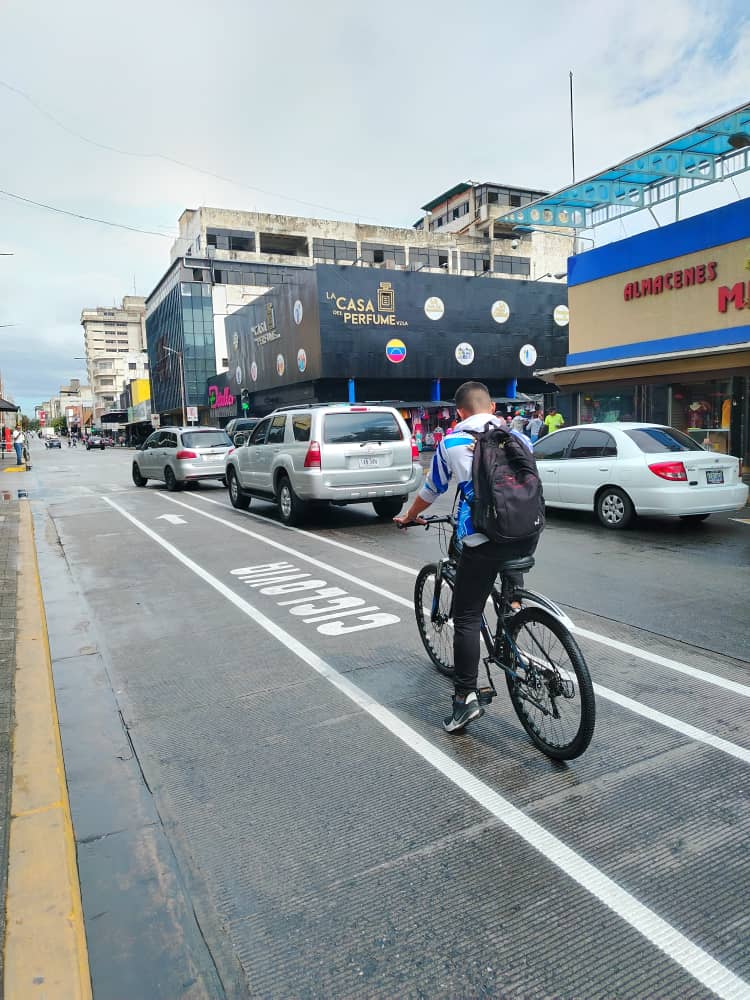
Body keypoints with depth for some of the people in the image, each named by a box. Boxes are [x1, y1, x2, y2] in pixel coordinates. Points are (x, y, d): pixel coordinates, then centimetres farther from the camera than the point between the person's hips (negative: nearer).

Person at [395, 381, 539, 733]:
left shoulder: (451, 442, 10)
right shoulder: (517, 436, 16)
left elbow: (430, 492, 21)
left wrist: (408, 517, 39)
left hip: (482, 537, -4)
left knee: (466, 618, 4)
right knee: (511, 562, 39)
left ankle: (466, 698, 4)